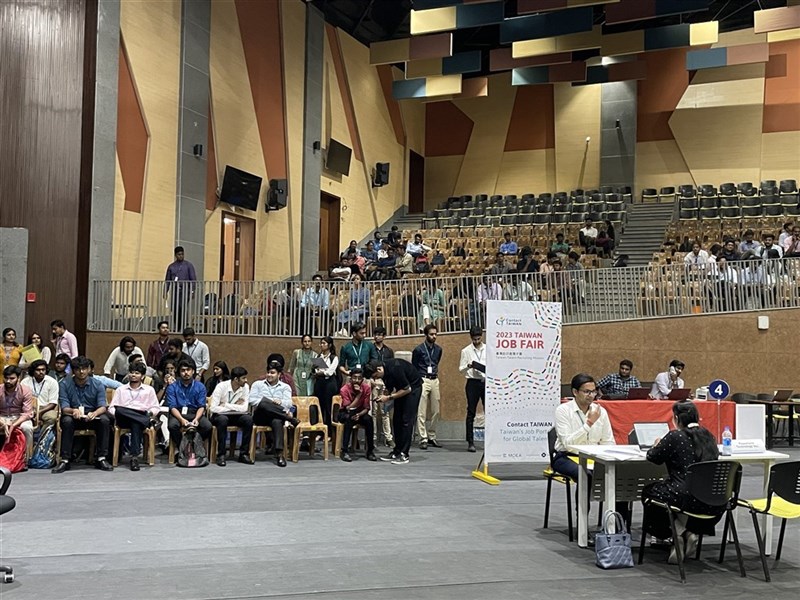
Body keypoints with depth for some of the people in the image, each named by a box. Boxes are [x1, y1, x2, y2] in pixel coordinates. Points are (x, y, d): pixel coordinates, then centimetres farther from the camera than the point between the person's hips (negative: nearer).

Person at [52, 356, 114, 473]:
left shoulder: (97, 384, -2)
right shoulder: (64, 384, -4)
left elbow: (102, 406, -11)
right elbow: (64, 408, -13)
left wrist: (94, 413, -36)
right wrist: (73, 411, -38)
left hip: (92, 416, 1)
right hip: (73, 417, -1)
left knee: (105, 420, -30)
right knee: (67, 421, -35)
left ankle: (101, 459, -24)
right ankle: (65, 460, -29)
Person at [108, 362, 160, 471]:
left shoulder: (149, 390, 20)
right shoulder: (120, 390, 22)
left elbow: (155, 408, 15)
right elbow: (111, 408, 13)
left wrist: (150, 414, -8)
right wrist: (117, 414, -10)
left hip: (142, 417, -1)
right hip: (123, 419, 1)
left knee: (136, 424, -39)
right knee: (119, 410, -36)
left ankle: (134, 456, -45)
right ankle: (149, 421, -38)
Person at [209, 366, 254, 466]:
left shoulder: (245, 387, -9)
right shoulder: (221, 386, -19)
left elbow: (244, 408, -16)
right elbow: (213, 408, -24)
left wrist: (226, 405, -20)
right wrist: (235, 407, -18)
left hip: (235, 416, 3)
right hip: (219, 416, -3)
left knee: (249, 419, -25)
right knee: (223, 420, -37)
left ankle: (244, 453, -15)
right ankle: (221, 455, -26)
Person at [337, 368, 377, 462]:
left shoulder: (366, 388, -14)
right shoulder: (345, 389, -22)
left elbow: (366, 408, -11)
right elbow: (349, 409, -29)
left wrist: (359, 415, -31)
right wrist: (359, 394, -34)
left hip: (360, 412, 3)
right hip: (345, 413, -2)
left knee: (369, 419, -29)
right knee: (349, 418, -36)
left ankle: (370, 451, -19)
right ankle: (345, 451, -33)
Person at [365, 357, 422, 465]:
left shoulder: (395, 369, -31)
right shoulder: (384, 371, -6)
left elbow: (407, 389, -25)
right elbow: (389, 387, 10)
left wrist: (389, 397, -22)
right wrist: (384, 395, -10)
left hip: (413, 387, -9)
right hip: (401, 389, 9)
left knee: (407, 420, -11)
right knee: (397, 420, 6)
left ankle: (404, 455, -9)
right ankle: (397, 451, 11)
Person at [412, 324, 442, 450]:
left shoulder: (438, 349, 9)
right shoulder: (418, 349, -5)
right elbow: (413, 367, 4)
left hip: (435, 381, 5)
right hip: (423, 381, -5)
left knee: (435, 411, 7)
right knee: (421, 412, -7)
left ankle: (432, 437, 17)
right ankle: (423, 439, -5)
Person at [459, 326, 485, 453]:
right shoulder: (466, 351, 4)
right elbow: (461, 369, 3)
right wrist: (468, 366, -17)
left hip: (486, 382, 2)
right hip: (473, 382, -1)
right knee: (471, 413, 0)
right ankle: (470, 442, 5)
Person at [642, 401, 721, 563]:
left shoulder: (675, 437, -10)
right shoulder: (708, 436, 8)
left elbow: (653, 457, 1)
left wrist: (656, 446, 25)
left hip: (687, 498, -6)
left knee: (649, 491, 20)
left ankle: (679, 532, 9)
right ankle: (690, 532, 14)